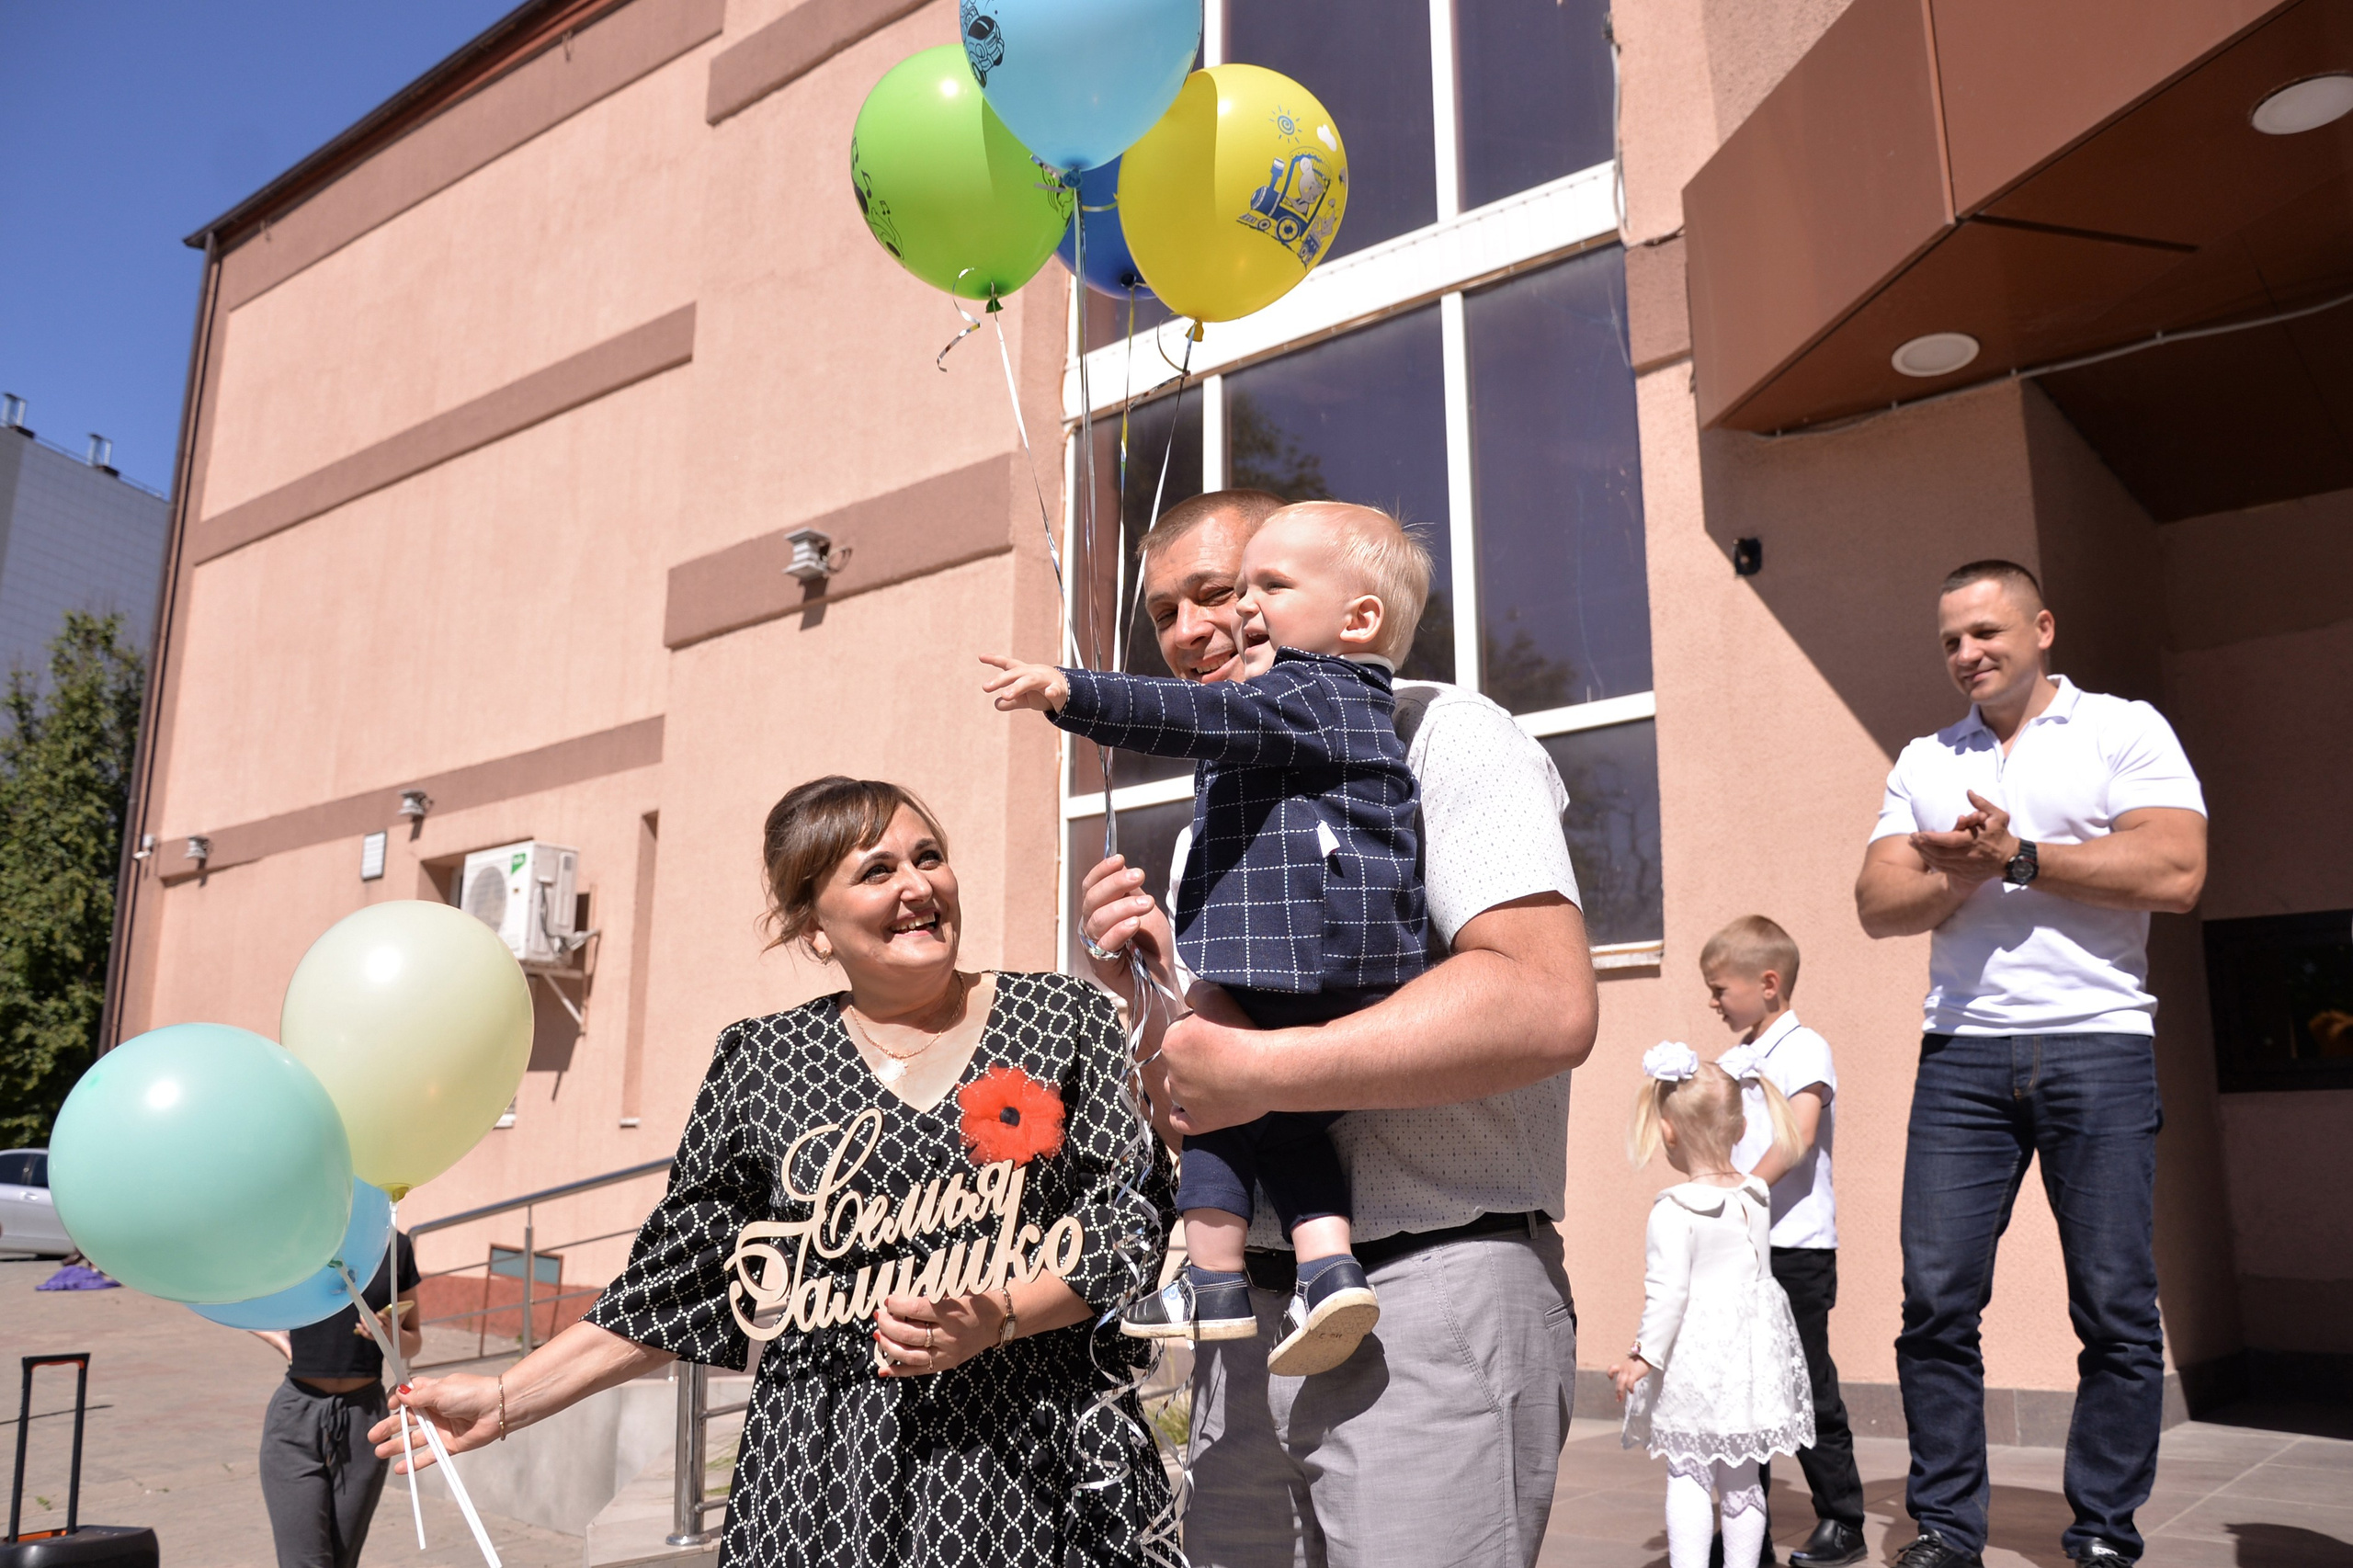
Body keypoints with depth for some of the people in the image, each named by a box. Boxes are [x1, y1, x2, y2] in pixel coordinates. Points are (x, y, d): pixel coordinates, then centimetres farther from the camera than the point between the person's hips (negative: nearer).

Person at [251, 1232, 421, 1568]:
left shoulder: (394, 1246, 2)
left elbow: (413, 1342, 11)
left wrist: (390, 1334, -9)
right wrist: (284, 1343, 3)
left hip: (365, 1414, 2)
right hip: (298, 1415, -2)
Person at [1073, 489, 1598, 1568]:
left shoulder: (1440, 736, -7)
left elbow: (1547, 1005, -23)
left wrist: (1262, 1069, -22)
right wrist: (1151, 993, -1)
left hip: (1432, 1297, -7)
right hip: (1250, 1308, 7)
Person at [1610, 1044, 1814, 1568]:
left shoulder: (1674, 1210, -16)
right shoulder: (1757, 1196, 3)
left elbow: (1667, 1290, -17)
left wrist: (1644, 1354, -10)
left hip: (1694, 1353, -6)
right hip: (1754, 1344, 6)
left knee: (1687, 1474, 2)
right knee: (1741, 1475, 15)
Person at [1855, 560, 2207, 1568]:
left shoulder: (2123, 730, 5)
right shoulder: (1923, 762, 17)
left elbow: (2176, 873, -9)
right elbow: (1878, 903, 7)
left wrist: (2017, 855, -9)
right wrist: (1966, 871, -11)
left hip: (2098, 1046, -3)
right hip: (1961, 1055, 3)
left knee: (2116, 1309, 1)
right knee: (1937, 1298, -2)